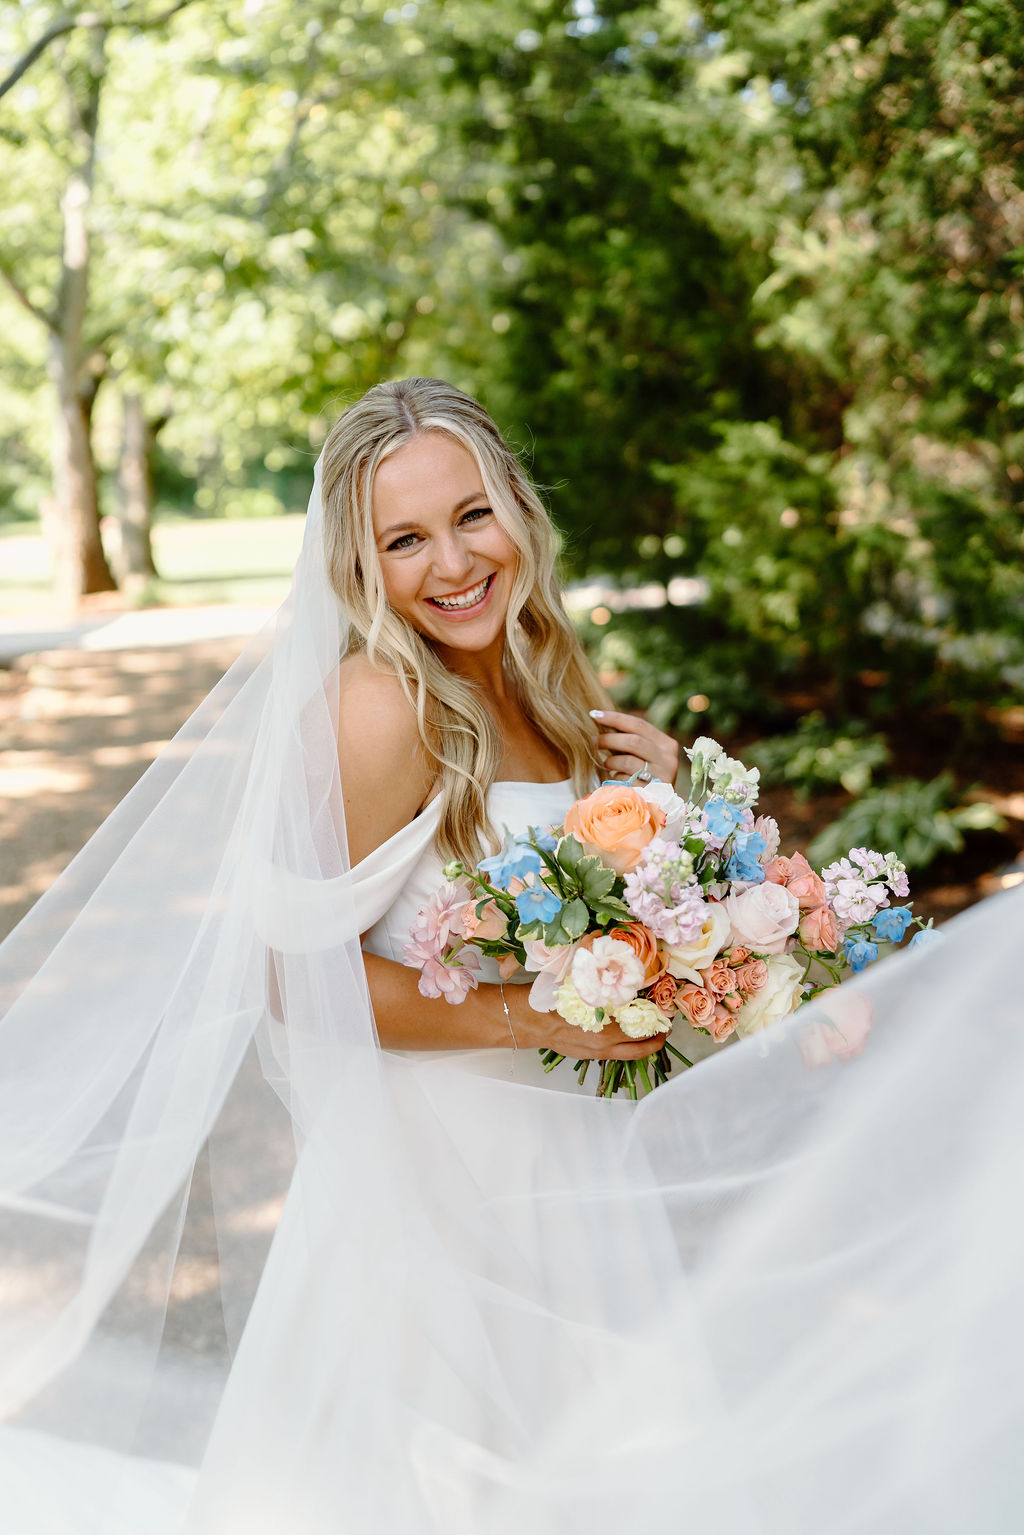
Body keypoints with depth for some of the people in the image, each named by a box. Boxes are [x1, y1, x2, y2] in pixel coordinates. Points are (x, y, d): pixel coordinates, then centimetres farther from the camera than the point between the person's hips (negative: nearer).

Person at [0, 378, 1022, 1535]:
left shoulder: (536, 681, 2)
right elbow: (297, 976, -22)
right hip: (430, 1146, -7)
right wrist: (535, 1017, -25)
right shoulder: (378, 706, -22)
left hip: (556, 1129, 8)